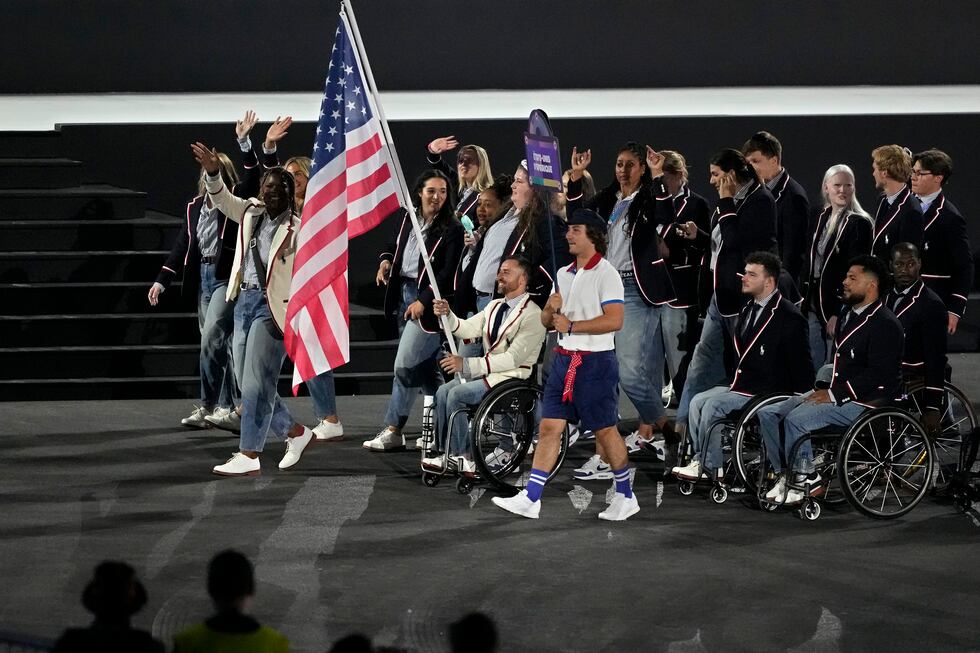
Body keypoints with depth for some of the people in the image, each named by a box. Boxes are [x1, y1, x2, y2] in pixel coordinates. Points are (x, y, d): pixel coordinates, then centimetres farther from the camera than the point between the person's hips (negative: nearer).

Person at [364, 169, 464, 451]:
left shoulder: (452, 229, -9)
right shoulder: (407, 219, 9)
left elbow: (448, 273, -14)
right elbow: (393, 245, 26)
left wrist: (423, 301, -19)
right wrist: (386, 261, 5)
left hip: (428, 301, -7)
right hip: (403, 292, 7)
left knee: (405, 364, -12)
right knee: (424, 364, 12)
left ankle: (392, 431, -1)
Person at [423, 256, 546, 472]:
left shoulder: (532, 315, -14)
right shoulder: (495, 307, 15)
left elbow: (514, 357, -21)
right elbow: (467, 329, 9)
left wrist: (467, 365, -25)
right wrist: (447, 315, -14)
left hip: (513, 377, -8)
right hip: (488, 372, 8)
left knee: (457, 394, -22)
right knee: (443, 392, -11)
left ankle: (462, 457, -12)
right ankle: (447, 454, -9)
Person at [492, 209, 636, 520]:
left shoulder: (606, 274, -10)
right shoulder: (564, 274, 13)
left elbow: (614, 320, -20)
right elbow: (546, 320, 18)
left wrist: (571, 325, -15)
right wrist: (551, 309, -5)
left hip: (596, 363, -7)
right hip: (564, 360, 7)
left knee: (606, 431, 2)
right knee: (549, 427, 1)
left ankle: (626, 497, 16)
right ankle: (530, 498, -1)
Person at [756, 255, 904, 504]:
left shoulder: (885, 324, -13)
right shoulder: (847, 315, 18)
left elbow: (878, 375, -21)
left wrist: (835, 395, -21)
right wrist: (825, 388, 8)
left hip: (865, 401, -10)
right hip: (835, 392, 10)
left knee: (796, 419, -28)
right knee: (768, 414, -2)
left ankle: (805, 479, -13)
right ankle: (785, 474, -1)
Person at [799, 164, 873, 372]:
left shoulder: (860, 224, -8)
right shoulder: (818, 218, 11)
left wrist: (839, 314, -15)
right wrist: (802, 300, 9)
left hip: (840, 307, -6)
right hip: (813, 306, 6)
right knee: (815, 369, 9)